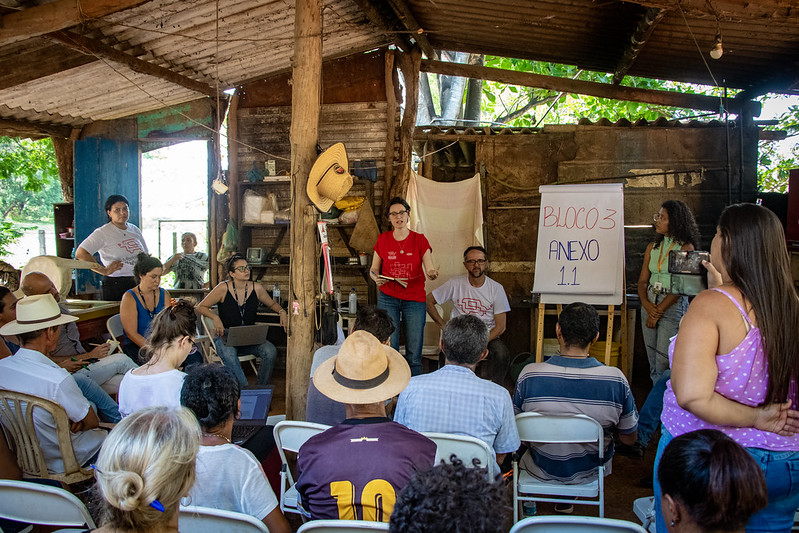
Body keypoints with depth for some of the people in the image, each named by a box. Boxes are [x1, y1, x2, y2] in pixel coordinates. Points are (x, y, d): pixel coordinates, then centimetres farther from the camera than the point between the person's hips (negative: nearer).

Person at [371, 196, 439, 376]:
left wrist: (432, 273, -27)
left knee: (414, 354, 0)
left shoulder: (419, 240, 2)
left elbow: (430, 270, -3)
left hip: (415, 299, 0)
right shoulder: (383, 240, 5)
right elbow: (373, 269, 11)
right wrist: (376, 278, -11)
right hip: (387, 298, 1)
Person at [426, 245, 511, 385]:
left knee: (502, 354, -32)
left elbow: (500, 326, -2)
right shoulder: (455, 284, 1)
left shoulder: (496, 288, 1)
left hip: (488, 337, 1)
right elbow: (428, 301, 8)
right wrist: (444, 326, -1)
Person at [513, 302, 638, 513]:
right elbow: (629, 439, -10)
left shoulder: (529, 375, -26)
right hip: (590, 472, 1)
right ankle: (566, 499, 43)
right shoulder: (616, 379, -24)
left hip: (542, 469, -1)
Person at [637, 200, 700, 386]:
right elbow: (643, 280, 10)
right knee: (653, 362, 10)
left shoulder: (686, 247, -5)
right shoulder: (653, 247, 11)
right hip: (650, 303, 6)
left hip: (673, 305, -6)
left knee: (664, 362, -9)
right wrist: (646, 303, -9)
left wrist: (658, 310, -13)